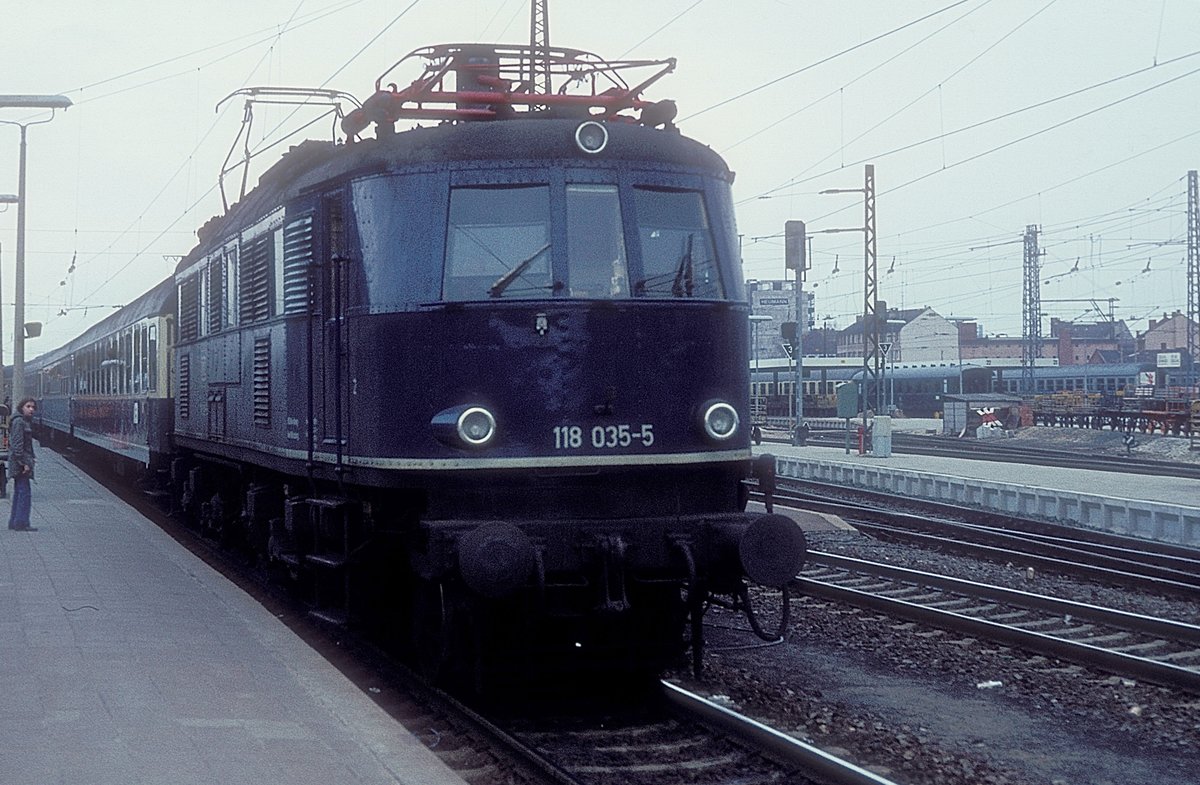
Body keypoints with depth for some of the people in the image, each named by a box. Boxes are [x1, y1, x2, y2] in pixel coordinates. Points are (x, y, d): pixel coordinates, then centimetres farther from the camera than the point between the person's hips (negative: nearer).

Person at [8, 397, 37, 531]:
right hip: (20, 460, -11)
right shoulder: (19, 422, -14)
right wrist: (24, 463, -21)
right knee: (25, 492, -10)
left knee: (19, 492, 14)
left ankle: (14, 522, 19)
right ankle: (21, 523, -10)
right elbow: (17, 444, -20)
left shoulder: (25, 422, 17)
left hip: (18, 464, 11)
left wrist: (28, 462, 21)